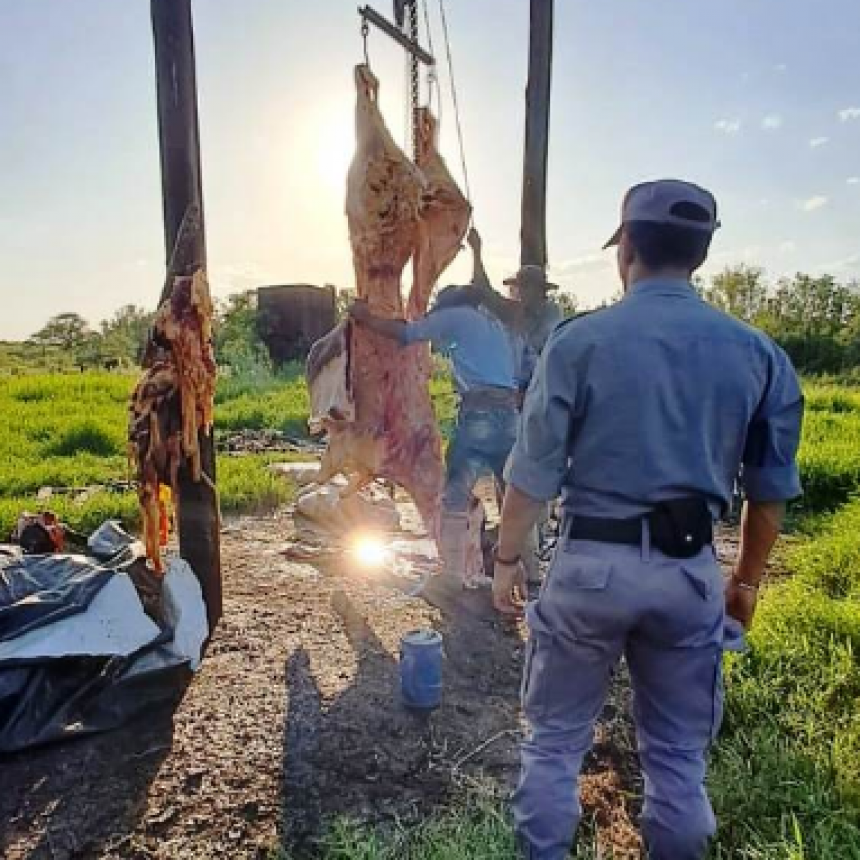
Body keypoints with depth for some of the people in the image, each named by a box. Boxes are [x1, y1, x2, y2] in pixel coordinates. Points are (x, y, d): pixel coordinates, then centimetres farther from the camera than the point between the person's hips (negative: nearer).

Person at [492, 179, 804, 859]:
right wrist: (747, 581, 18)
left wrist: (508, 558, 5)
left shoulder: (580, 342, -11)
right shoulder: (759, 354, 0)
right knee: (679, 752, 21)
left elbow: (534, 475, -9)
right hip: (691, 570, 3)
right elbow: (772, 490, 6)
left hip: (592, 563, -2)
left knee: (555, 738, 18)